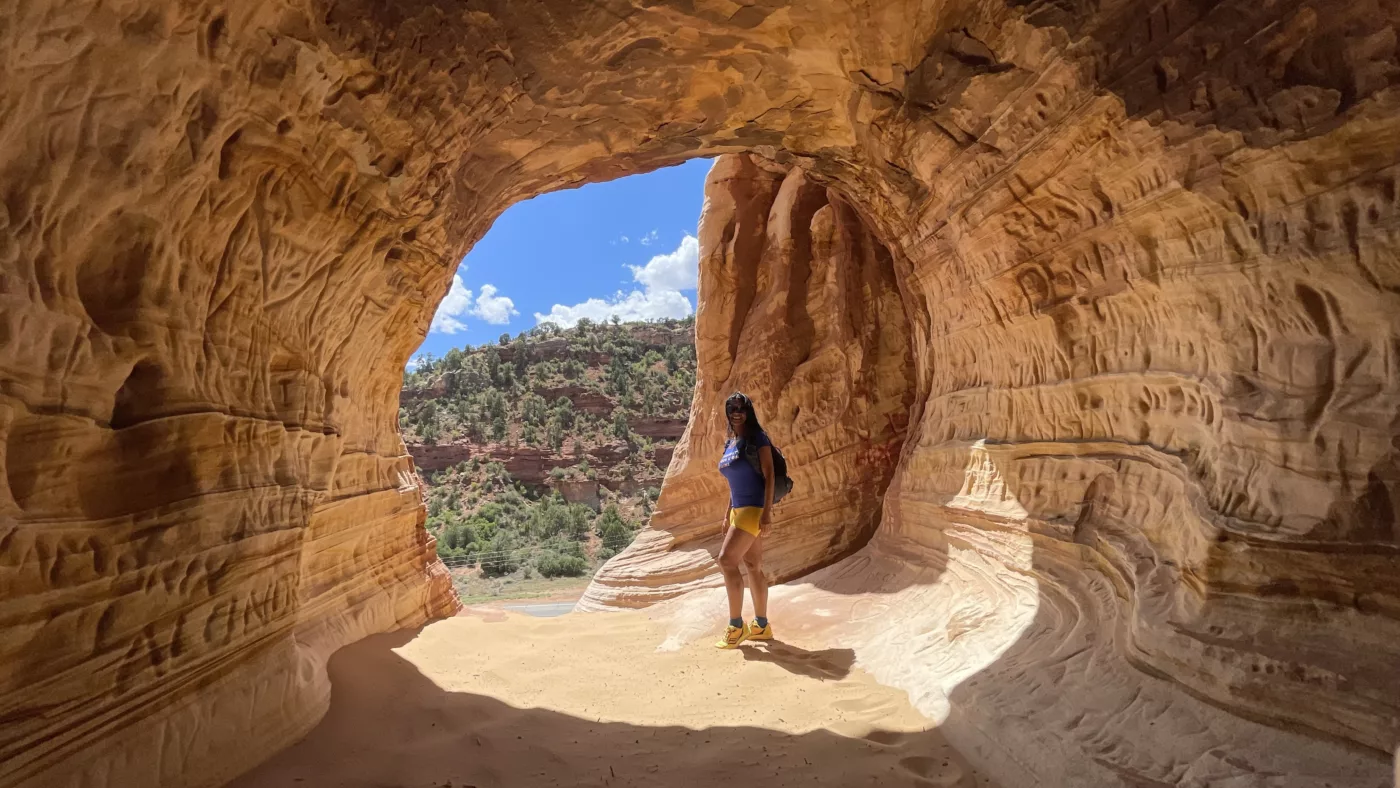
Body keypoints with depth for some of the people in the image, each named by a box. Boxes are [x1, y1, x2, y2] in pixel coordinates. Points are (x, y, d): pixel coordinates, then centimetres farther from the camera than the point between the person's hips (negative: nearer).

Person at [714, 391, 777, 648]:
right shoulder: (730, 444, 14)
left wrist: (767, 512, -21)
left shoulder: (758, 438, -9)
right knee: (753, 566, 10)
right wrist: (727, 514, 20)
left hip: (755, 508, -8)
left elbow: (769, 475, -14)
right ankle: (761, 626, 17)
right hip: (739, 509, 8)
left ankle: (736, 626, -6)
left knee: (726, 560, -14)